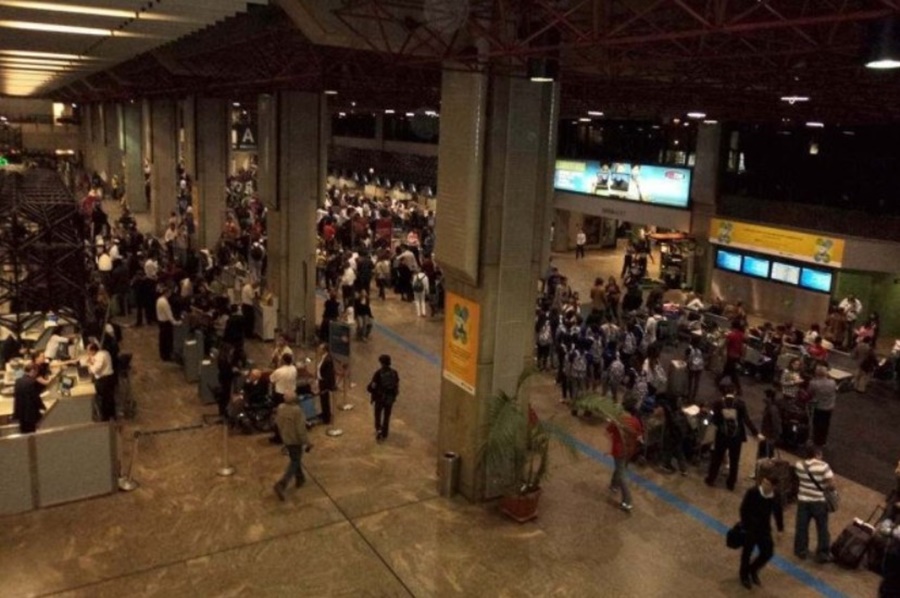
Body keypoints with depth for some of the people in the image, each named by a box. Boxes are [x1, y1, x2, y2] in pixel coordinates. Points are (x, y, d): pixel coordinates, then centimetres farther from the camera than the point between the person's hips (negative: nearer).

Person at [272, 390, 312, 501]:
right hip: (296, 440, -7)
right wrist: (307, 443, -14)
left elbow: (277, 422, 5)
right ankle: (281, 485, -7)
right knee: (294, 463, 5)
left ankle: (299, 479, 40)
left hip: (286, 438, 7)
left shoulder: (280, 407, -9)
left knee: (294, 459, 25)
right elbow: (301, 429, -25)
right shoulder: (297, 410, -29)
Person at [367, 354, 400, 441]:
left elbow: (373, 386, -13)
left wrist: (372, 398, 1)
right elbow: (397, 386, -1)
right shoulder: (394, 373, -6)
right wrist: (395, 396, 14)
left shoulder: (378, 373, -16)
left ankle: (378, 429, 0)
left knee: (378, 415, 16)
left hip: (380, 398, -3)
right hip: (390, 399, 3)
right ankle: (384, 434, 26)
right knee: (387, 416, 17)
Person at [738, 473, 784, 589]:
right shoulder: (752, 492, -22)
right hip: (750, 528, -4)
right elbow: (743, 510, -16)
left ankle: (753, 570, 34)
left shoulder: (776, 497, -8)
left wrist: (780, 529, 7)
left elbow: (778, 513, 6)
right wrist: (745, 526, -17)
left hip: (764, 528, 4)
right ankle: (744, 576, 30)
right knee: (747, 552, 8)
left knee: (768, 552, 7)